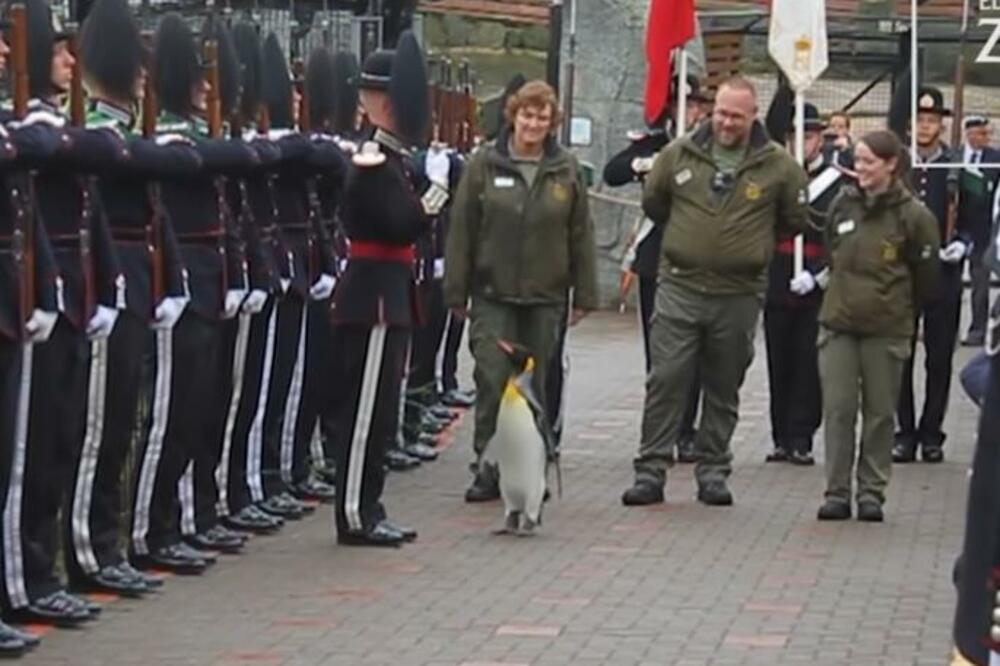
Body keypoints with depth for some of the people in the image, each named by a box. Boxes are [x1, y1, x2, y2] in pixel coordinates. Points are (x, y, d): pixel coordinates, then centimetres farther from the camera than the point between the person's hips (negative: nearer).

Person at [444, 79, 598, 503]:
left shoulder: (566, 171, 6)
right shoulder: (485, 164, 1)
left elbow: (581, 235, 9)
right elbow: (461, 229, 1)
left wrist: (583, 296, 5)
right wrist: (456, 292, -2)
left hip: (544, 297, 2)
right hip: (493, 296, -2)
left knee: (534, 384, 7)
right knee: (493, 380, -8)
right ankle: (488, 470, -3)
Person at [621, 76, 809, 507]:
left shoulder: (778, 165, -1)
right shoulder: (680, 154, 2)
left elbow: (796, 220, 10)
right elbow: (652, 203, 17)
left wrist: (752, 239, 12)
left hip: (739, 294, 0)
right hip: (680, 287, 0)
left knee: (724, 388, 9)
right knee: (666, 381, -4)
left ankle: (713, 471, 18)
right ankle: (651, 470, -1)